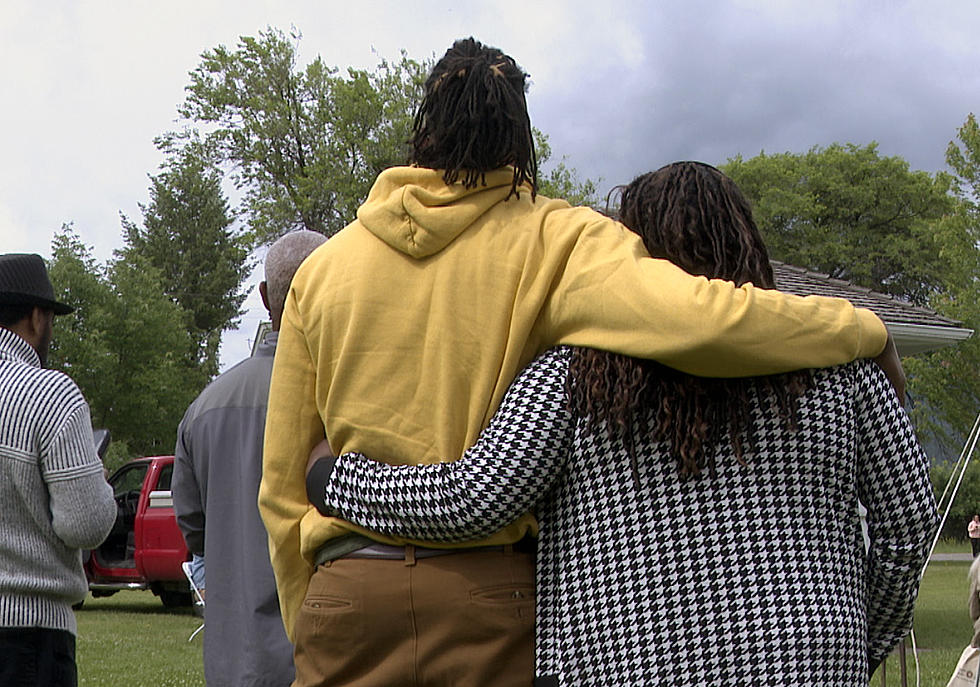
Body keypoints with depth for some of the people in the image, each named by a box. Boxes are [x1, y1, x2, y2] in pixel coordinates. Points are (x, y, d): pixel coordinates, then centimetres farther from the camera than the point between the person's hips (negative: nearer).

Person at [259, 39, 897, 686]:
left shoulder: (322, 267, 9)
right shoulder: (553, 241, -2)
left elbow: (282, 484, 12)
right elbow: (701, 320, -19)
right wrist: (863, 328, -3)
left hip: (348, 592, 3)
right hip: (494, 595, -2)